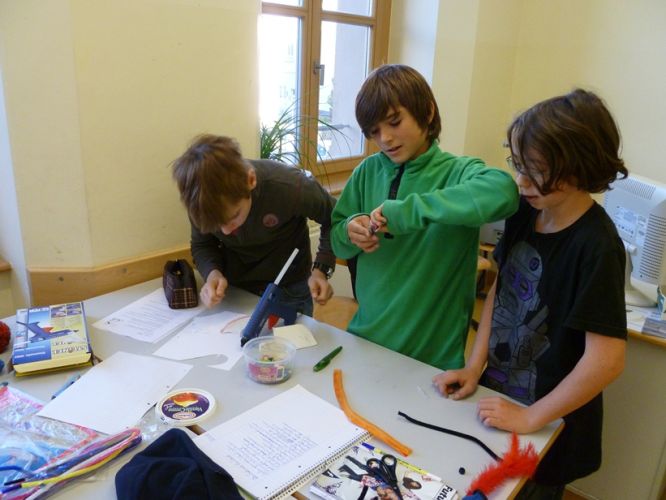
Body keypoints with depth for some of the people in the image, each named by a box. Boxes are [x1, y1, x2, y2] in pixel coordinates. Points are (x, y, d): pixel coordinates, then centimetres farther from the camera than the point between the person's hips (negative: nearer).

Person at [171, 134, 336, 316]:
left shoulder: (289, 186, -32)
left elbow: (334, 217, -13)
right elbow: (201, 245, -5)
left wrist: (322, 270, -23)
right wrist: (212, 272, -25)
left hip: (289, 292, -2)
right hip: (233, 290, 3)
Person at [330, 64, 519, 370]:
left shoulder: (457, 171, -12)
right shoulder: (368, 171, -1)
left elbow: (502, 191, -35)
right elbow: (337, 240, 7)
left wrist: (408, 210, -36)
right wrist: (350, 232, -16)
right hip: (365, 335, 4)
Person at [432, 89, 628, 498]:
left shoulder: (596, 246, -25)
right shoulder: (525, 213, -6)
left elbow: (607, 360, -27)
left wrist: (530, 418, -18)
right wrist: (474, 367, -3)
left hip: (548, 425, -5)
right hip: (498, 394, 6)